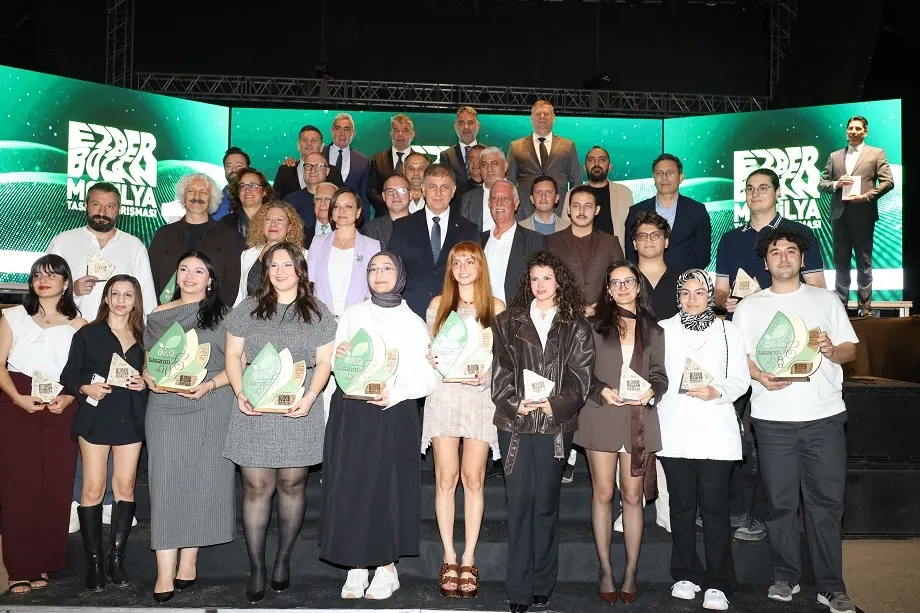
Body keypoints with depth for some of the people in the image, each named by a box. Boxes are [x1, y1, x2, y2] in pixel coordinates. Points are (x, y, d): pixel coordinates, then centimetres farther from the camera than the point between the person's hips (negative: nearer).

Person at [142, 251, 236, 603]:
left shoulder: (223, 315, 5)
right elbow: (148, 360, 18)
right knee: (165, 482, -3)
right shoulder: (158, 316, 13)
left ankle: (189, 561, 15)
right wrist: (149, 378, -3)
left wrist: (209, 385, -14)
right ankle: (165, 573, -2)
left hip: (212, 408, -1)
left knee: (202, 480, 2)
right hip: (165, 407, 2)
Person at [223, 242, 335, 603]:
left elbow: (324, 362, 6)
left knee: (291, 485, 5)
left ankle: (283, 561, 20)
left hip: (299, 413, 0)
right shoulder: (248, 309, 9)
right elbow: (233, 355, 9)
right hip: (254, 412, 0)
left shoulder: (317, 313, 8)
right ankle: (256, 569, 8)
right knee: (256, 488, -1)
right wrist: (240, 393, -7)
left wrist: (311, 396, -10)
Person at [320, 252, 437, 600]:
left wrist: (394, 393, -17)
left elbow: (426, 378, -1)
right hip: (349, 412, 2)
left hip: (393, 414, -2)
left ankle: (387, 568, 11)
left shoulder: (413, 323, 6)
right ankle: (355, 568, 12)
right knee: (349, 487, 1)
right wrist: (339, 355, -10)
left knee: (387, 488, -1)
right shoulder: (351, 315, 12)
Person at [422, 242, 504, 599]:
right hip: (444, 394, 1)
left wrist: (487, 374, -11)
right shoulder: (438, 304, 11)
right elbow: (427, 350, 14)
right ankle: (449, 559, 8)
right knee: (446, 478, -1)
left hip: (481, 396, -1)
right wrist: (432, 361, -8)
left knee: (473, 478, -1)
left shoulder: (495, 308, 6)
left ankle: (468, 560, 8)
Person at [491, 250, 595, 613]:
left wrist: (556, 405, -13)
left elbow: (581, 375, 0)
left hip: (556, 424, 0)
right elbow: (500, 371, 3)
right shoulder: (508, 322, 10)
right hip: (515, 421, 0)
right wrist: (515, 403, -11)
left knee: (546, 502, 6)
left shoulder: (575, 326, 7)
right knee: (519, 501, 0)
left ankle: (542, 583, 17)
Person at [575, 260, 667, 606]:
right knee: (603, 494, 3)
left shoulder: (652, 330, 13)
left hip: (639, 418, 1)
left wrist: (651, 391, -10)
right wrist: (602, 391, -14)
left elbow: (659, 374, 10)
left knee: (632, 496, 4)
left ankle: (631, 573, 12)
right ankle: (606, 571, 12)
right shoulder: (596, 325, 7)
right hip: (602, 416, -1)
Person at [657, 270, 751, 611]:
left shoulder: (729, 332, 7)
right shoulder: (663, 330, 8)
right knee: (681, 505, 9)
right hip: (675, 432, 1)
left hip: (716, 433, -1)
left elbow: (740, 379, 2)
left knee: (714, 507, -2)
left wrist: (717, 391, -15)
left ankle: (717, 583, 9)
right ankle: (687, 575, 22)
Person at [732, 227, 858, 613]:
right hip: (772, 418, 0)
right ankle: (785, 577, 18)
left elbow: (851, 349, 11)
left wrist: (832, 350, -11)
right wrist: (760, 376, -14)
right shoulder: (749, 307, 11)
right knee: (780, 501, 4)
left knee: (827, 501, 0)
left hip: (824, 415, 0)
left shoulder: (826, 300, 13)